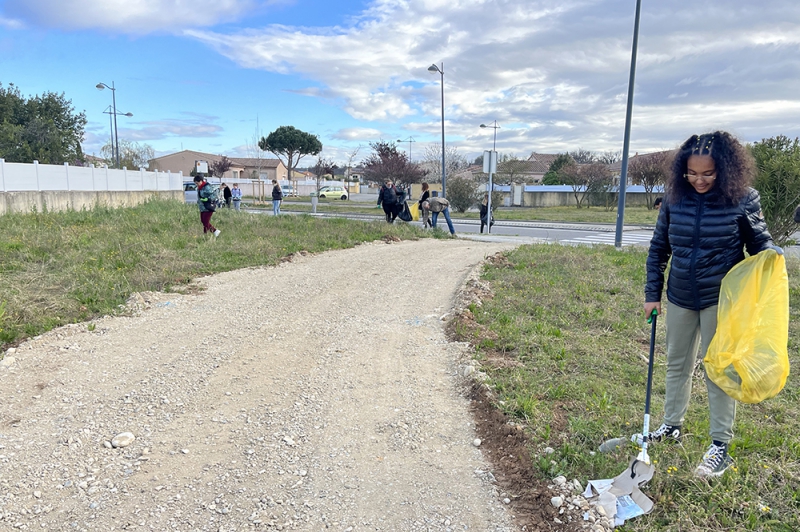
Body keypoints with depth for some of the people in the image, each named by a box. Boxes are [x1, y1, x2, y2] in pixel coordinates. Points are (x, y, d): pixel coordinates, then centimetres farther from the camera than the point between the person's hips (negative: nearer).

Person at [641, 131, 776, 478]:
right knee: (677, 365, 16)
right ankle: (671, 426, 34)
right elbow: (658, 248, 4)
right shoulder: (674, 198, -4)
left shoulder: (742, 199, -12)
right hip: (680, 298, 4)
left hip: (720, 300, -4)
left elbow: (760, 243, -1)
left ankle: (720, 446, 17)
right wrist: (652, 293, 3)